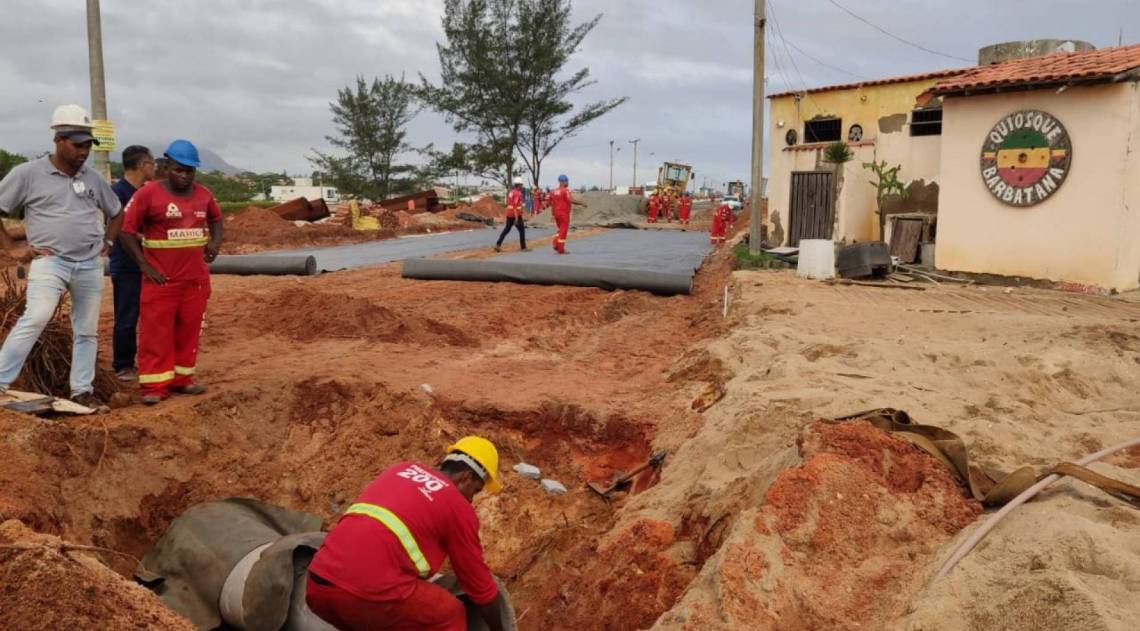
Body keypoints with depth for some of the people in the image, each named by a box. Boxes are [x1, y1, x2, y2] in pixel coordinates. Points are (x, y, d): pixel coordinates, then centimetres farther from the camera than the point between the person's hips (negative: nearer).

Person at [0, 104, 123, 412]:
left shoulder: (93, 178, 10)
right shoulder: (28, 173, -4)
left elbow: (116, 212, 25)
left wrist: (107, 242, 13)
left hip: (90, 265, 5)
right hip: (50, 262, -5)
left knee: (87, 330, 8)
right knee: (36, 318, -23)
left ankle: (82, 390, 17)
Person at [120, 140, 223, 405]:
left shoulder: (204, 194, 5)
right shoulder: (148, 194, -9)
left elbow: (216, 219, 25)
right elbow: (127, 231, -7)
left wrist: (216, 241, 5)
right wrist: (144, 265, -11)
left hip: (196, 278, 5)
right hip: (161, 279, -5)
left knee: (188, 331, 11)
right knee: (156, 333, -2)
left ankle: (182, 378, 21)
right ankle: (155, 386, 2)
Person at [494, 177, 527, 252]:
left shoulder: (511, 192, 13)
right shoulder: (517, 193, -15)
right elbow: (515, 205, -23)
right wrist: (516, 218, -26)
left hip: (509, 214, 8)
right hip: (516, 214, -8)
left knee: (507, 229, 10)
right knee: (522, 230, 4)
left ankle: (498, 244, 0)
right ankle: (523, 247, 8)